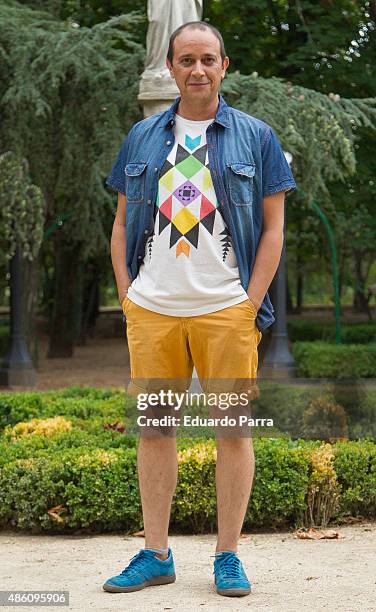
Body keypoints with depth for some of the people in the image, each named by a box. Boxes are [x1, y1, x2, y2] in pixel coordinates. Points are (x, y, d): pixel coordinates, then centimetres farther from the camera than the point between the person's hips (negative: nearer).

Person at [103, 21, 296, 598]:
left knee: (233, 428, -1)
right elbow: (122, 224, 15)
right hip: (150, 311, 3)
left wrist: (252, 303, -5)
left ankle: (228, 557, 8)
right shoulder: (142, 138, 14)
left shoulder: (255, 137, 7)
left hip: (227, 310, -2)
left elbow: (273, 227, 4)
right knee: (154, 426, 5)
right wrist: (126, 296, 4)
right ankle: (155, 555, 14)